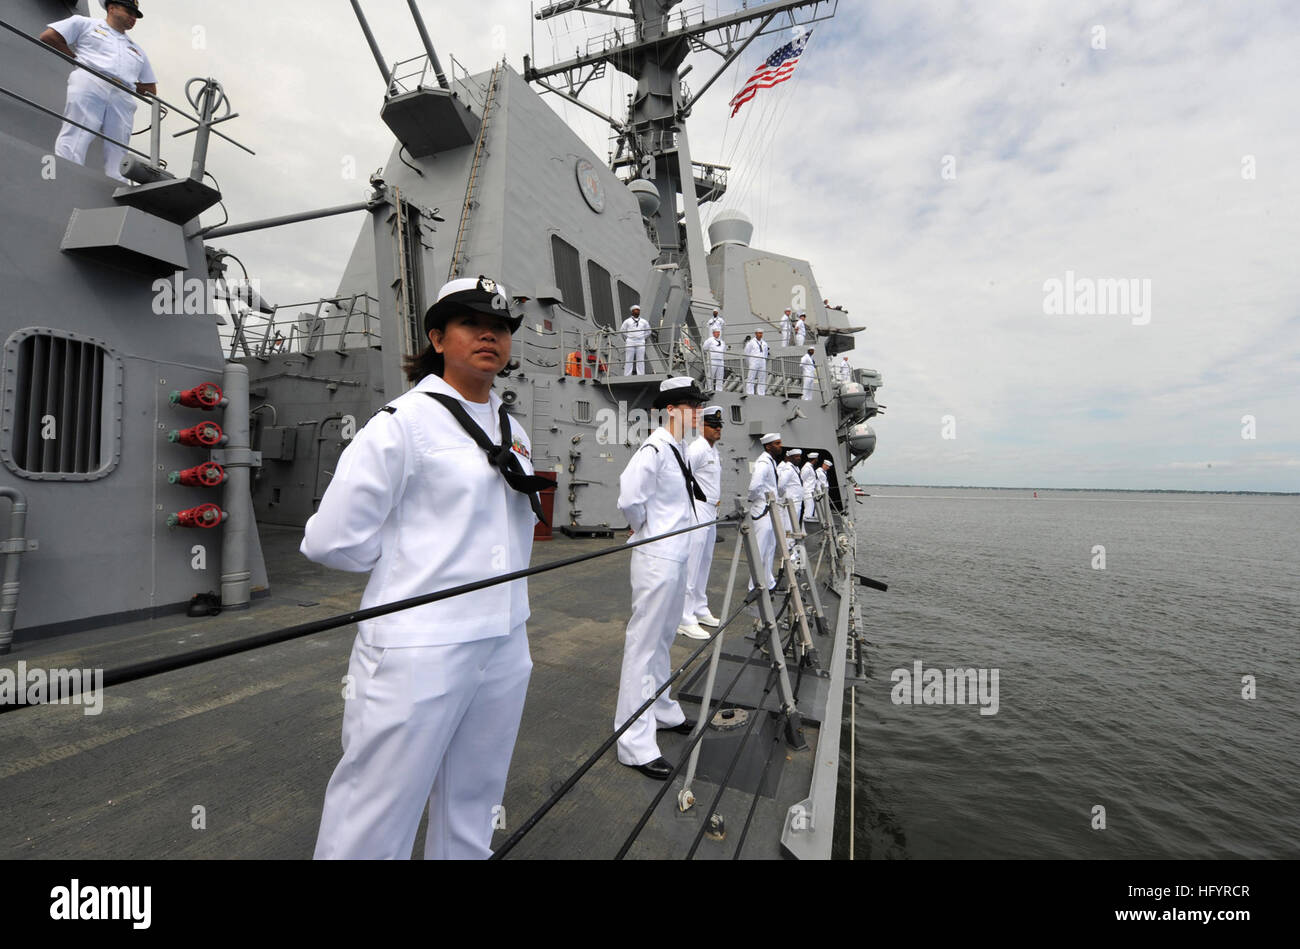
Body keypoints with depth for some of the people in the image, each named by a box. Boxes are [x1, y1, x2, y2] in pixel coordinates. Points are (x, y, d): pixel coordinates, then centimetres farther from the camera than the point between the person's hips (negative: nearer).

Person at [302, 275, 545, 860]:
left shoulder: (513, 432, 9)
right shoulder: (405, 421, -11)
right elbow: (333, 541, -12)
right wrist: (412, 564, 1)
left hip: (504, 645, 6)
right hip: (420, 651, -6)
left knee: (471, 819, 22)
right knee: (373, 830, 8)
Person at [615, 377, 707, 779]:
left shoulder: (676, 448, 11)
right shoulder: (653, 449, -20)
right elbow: (629, 499, -29)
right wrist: (644, 529, -13)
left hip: (675, 556, 10)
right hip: (657, 558, -10)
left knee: (663, 638, 21)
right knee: (644, 643, -2)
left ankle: (662, 711, 39)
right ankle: (635, 742, 9)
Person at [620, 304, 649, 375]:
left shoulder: (644, 322, 13)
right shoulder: (627, 321, 8)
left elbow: (648, 331, 22)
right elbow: (622, 330, 13)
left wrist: (642, 337, 12)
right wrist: (627, 339, 10)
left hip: (640, 343, 1)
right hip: (630, 343, -1)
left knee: (640, 360, -2)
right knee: (628, 360, -4)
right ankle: (627, 376, -4)